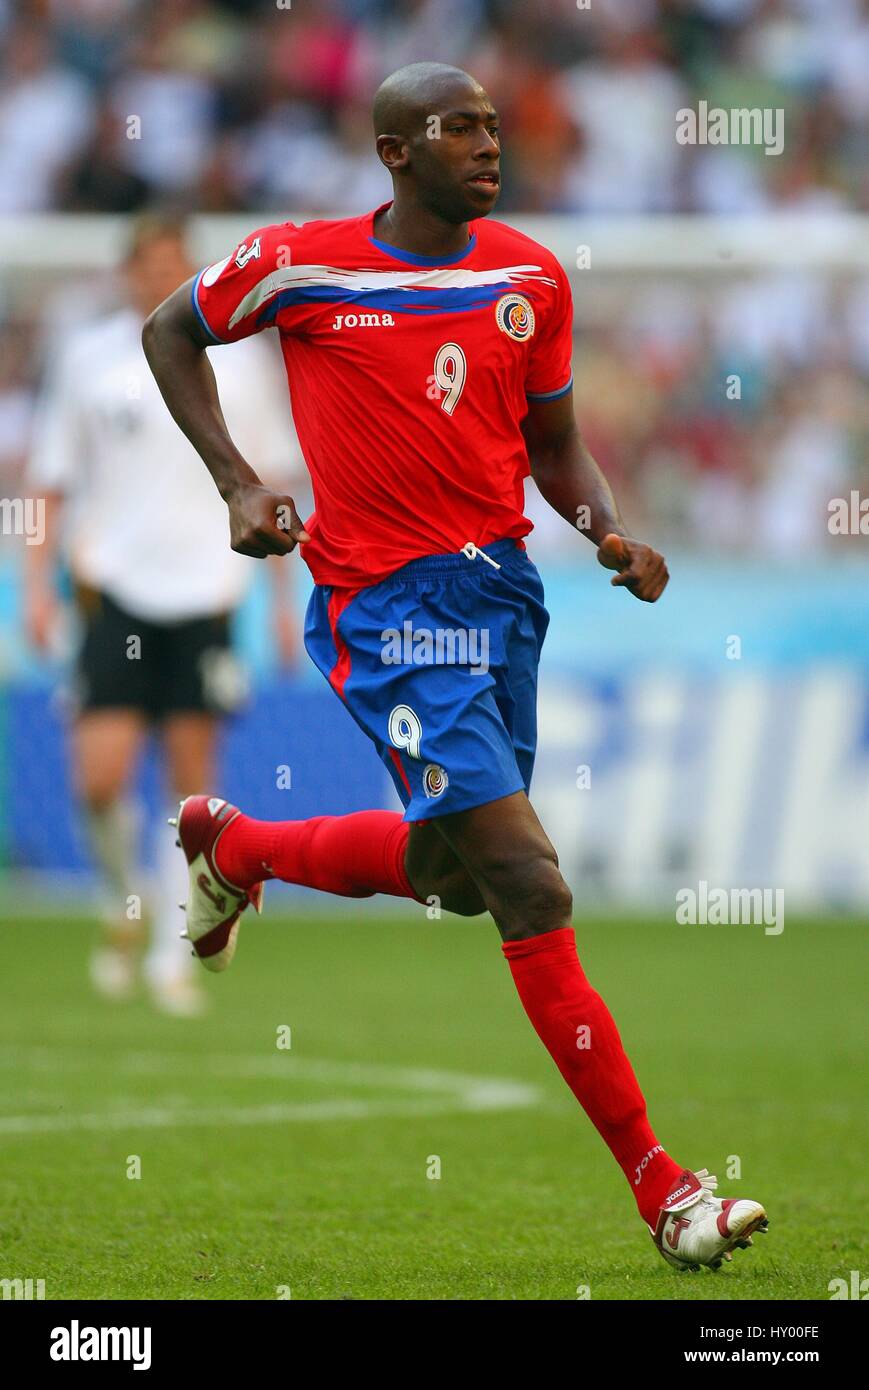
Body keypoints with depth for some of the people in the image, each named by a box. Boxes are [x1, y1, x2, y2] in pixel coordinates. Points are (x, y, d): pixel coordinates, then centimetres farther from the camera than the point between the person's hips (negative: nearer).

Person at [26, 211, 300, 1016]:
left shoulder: (239, 358, 6)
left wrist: (283, 596, 10)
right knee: (100, 776, -12)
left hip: (205, 593, 1)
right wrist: (40, 584, 0)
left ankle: (171, 958, 8)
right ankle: (125, 906, 15)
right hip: (115, 588, -1)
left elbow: (268, 485, 13)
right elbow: (52, 481, 9)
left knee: (193, 780, -1)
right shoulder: (89, 358, 3)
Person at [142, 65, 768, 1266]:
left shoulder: (530, 277, 5)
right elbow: (173, 331, 9)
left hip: (502, 587, 6)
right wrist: (237, 481, -2)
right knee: (531, 891, -14)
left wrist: (612, 532, -5)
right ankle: (662, 1190, -12)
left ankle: (231, 846, 49)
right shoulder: (303, 265, -7)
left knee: (450, 872, 21)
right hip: (387, 611, -6)